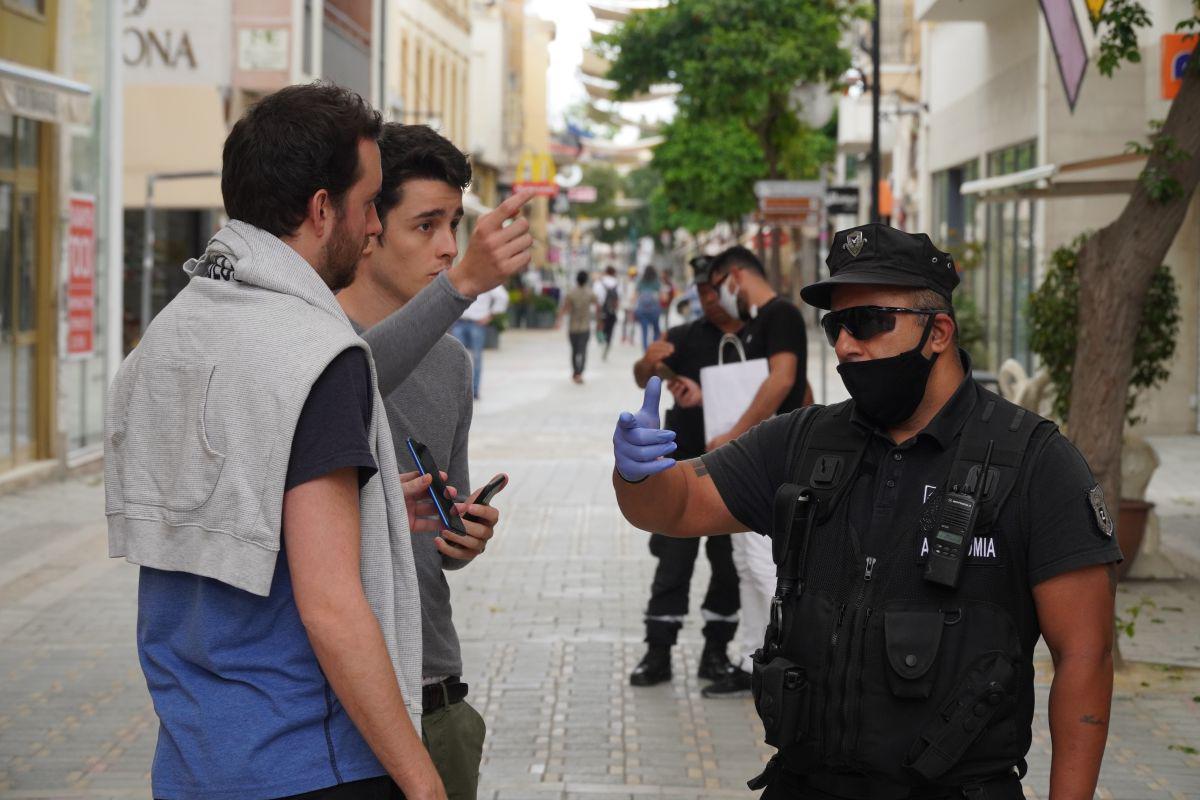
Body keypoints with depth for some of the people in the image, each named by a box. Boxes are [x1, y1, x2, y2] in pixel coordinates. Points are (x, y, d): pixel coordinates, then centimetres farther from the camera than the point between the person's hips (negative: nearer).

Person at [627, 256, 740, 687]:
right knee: (673, 560, 1)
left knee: (730, 563, 6)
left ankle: (716, 650, 17)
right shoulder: (683, 338, 3)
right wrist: (649, 363, -33)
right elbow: (643, 377, -6)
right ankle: (658, 652, 4)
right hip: (684, 465, 0)